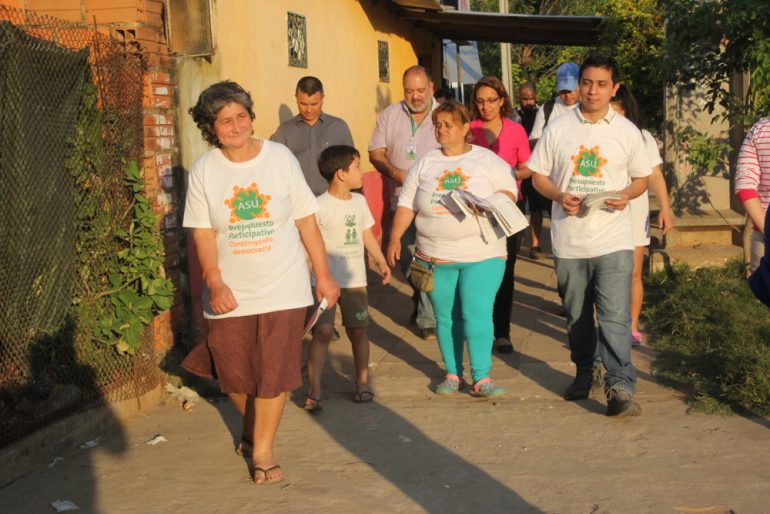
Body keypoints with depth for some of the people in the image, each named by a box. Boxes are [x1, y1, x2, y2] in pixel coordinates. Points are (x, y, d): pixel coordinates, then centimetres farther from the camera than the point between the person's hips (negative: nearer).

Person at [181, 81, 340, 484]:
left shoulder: (280, 157, -3)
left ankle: (262, 448, 17)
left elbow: (306, 222, 1)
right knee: (236, 377, 11)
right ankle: (252, 427, 41)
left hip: (282, 289, -1)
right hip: (230, 293, 1)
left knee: (273, 374, -2)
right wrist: (215, 283, -16)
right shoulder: (204, 170, -2)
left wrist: (323, 276, 2)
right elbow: (203, 234, -3)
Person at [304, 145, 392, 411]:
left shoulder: (359, 201, 9)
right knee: (323, 332, -9)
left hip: (355, 279, 6)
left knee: (358, 330, 10)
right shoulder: (320, 206, -11)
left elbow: (367, 234, 16)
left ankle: (362, 383, 23)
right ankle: (314, 391, -5)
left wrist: (381, 261, 6)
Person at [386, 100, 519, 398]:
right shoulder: (425, 164, 10)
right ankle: (452, 373, 21)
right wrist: (395, 238, 0)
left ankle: (481, 378, -1)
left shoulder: (488, 160, 4)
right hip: (435, 257, 3)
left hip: (482, 255, -3)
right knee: (446, 317, 8)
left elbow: (508, 190, 4)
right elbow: (406, 205, 9)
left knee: (477, 315, -9)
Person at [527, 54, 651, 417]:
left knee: (615, 317, -11)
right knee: (576, 315, 15)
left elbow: (642, 178, 11)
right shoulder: (557, 128, 3)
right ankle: (584, 371, 34)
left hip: (614, 240, -2)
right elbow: (538, 176, 7)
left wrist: (627, 195, -11)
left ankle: (620, 387, -9)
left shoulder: (627, 131, 3)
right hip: (569, 240, 2)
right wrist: (559, 196, -13)